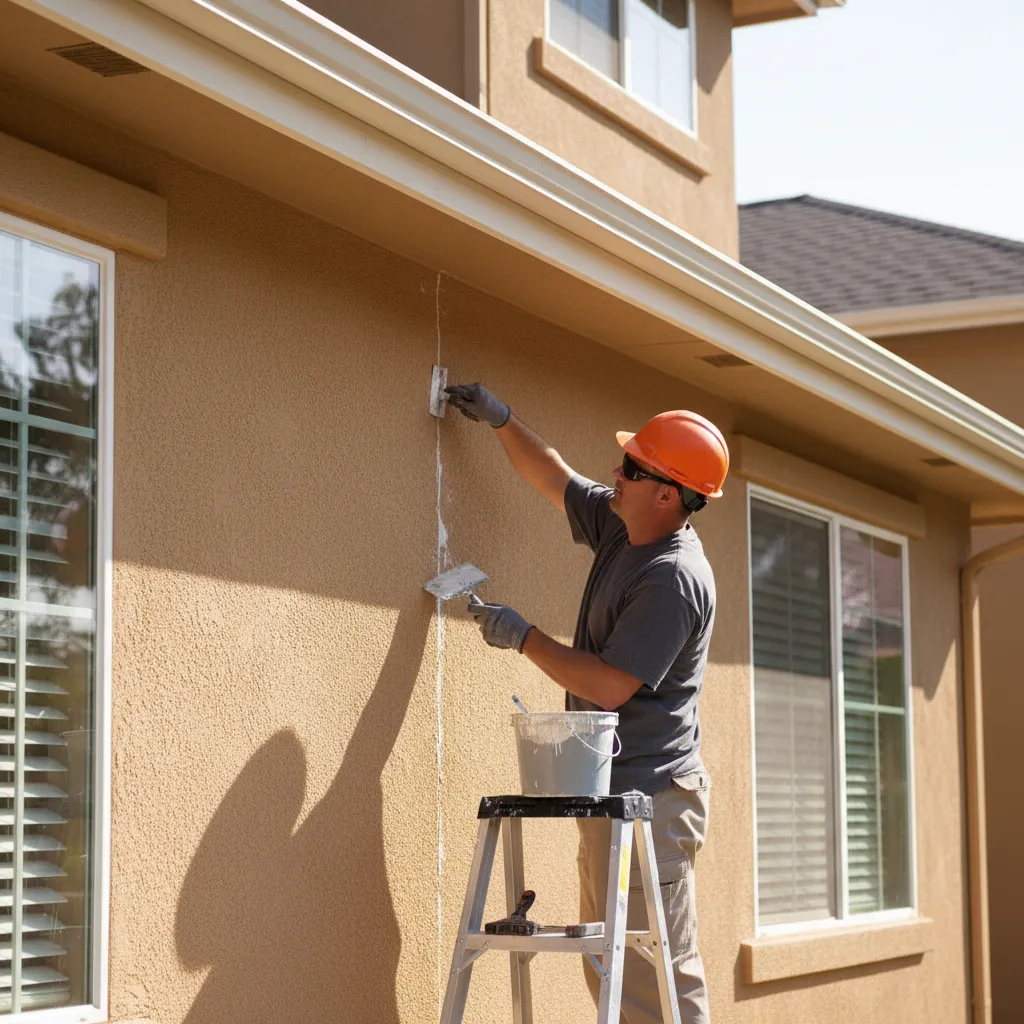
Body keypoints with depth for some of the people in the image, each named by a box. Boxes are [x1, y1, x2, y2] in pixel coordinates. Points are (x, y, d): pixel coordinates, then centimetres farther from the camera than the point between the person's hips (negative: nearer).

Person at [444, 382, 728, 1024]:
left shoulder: (675, 578, -20)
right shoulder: (620, 526, 9)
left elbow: (610, 686, -22)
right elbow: (553, 477, 27)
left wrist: (522, 636, -13)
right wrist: (501, 420, 23)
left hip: (650, 795, -10)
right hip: (610, 792, 10)